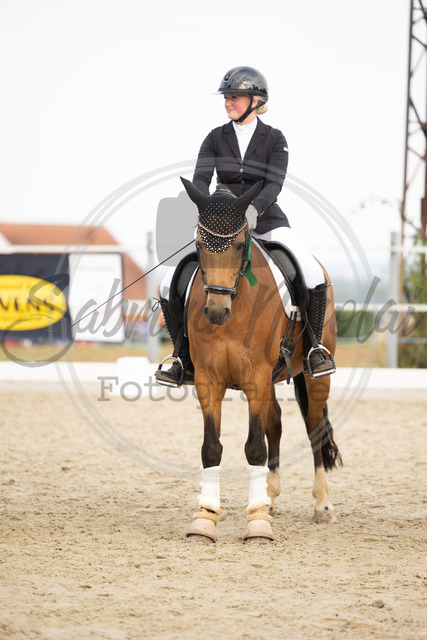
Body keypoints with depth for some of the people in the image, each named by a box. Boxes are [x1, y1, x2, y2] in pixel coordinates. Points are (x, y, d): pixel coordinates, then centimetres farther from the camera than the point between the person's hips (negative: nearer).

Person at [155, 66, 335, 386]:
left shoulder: (274, 139, -2)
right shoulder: (216, 138, 3)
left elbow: (275, 183, -15)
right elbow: (200, 179, -7)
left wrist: (254, 208, -35)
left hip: (266, 221, -2)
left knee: (314, 278, -23)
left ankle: (314, 350, -5)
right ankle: (185, 361, -4)